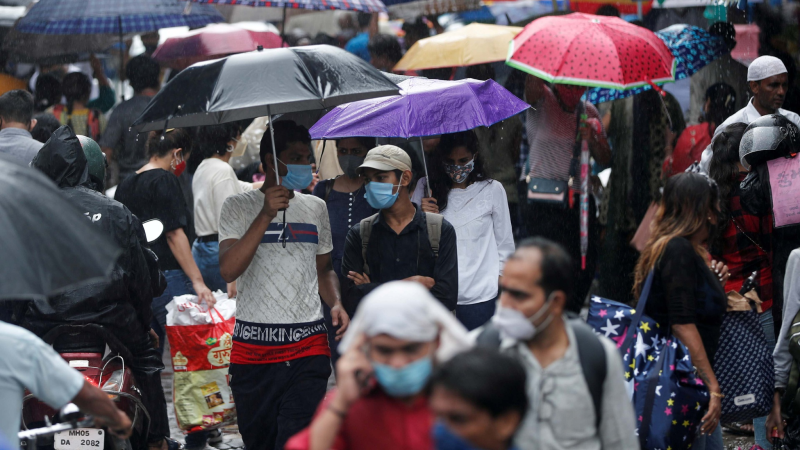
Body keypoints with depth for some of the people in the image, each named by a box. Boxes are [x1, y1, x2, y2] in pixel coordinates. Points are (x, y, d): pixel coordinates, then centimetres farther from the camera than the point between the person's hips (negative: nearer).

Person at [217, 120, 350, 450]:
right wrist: (266, 215, -16)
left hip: (308, 348, 1)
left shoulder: (315, 207, 14)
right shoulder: (238, 207, 2)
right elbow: (228, 270, -12)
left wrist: (336, 304, 3)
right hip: (252, 348, -1)